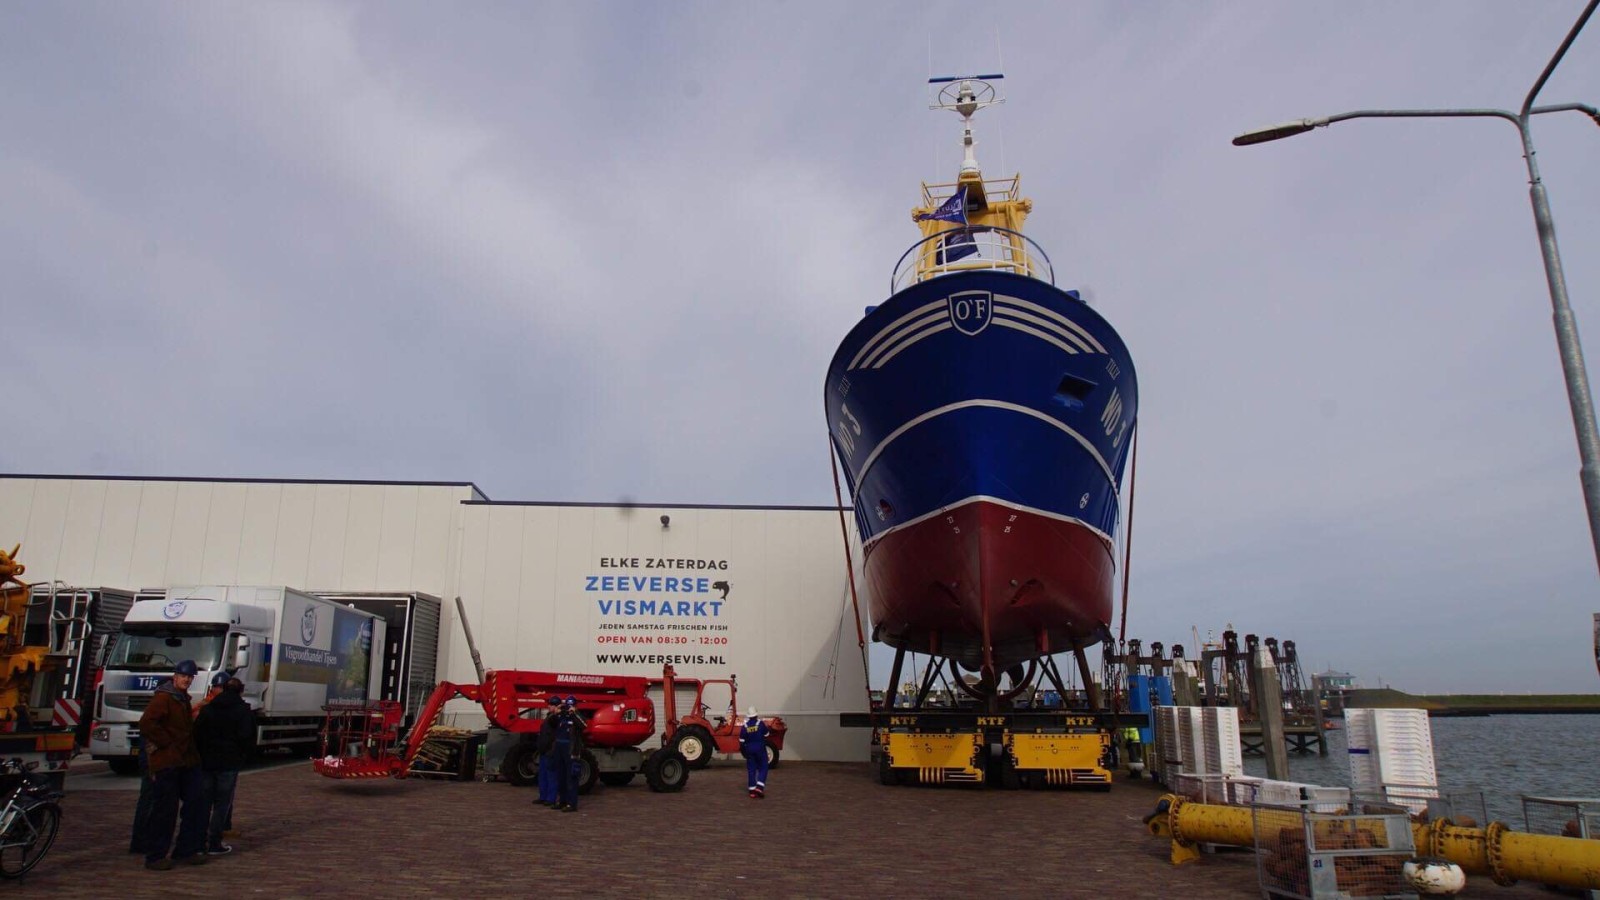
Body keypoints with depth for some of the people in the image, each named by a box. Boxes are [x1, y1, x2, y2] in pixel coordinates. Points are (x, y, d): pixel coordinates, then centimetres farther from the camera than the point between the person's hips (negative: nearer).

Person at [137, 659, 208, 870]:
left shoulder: (183, 699, 19)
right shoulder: (163, 698, -10)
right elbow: (146, 724, -23)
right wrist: (167, 743, -18)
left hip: (186, 761, 9)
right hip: (167, 763, -9)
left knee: (196, 804, 8)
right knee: (164, 810, -4)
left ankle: (186, 850, 16)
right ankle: (155, 856, 6)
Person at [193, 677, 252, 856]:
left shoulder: (207, 709, 9)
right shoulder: (244, 711, -4)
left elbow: (196, 733, 5)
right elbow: (247, 738, -11)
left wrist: (201, 754, 11)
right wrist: (241, 756, 5)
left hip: (206, 761, 4)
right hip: (229, 764, -4)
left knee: (204, 802, 12)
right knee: (222, 804, 1)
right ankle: (214, 844, 0)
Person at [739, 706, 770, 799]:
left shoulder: (744, 726, -2)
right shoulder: (760, 723, -9)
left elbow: (742, 741, 0)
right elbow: (767, 734, 1)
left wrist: (743, 752, 10)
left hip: (749, 749, 2)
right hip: (760, 749, -2)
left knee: (751, 770, 8)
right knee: (763, 768, 5)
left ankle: (752, 790, 8)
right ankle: (760, 787, -11)